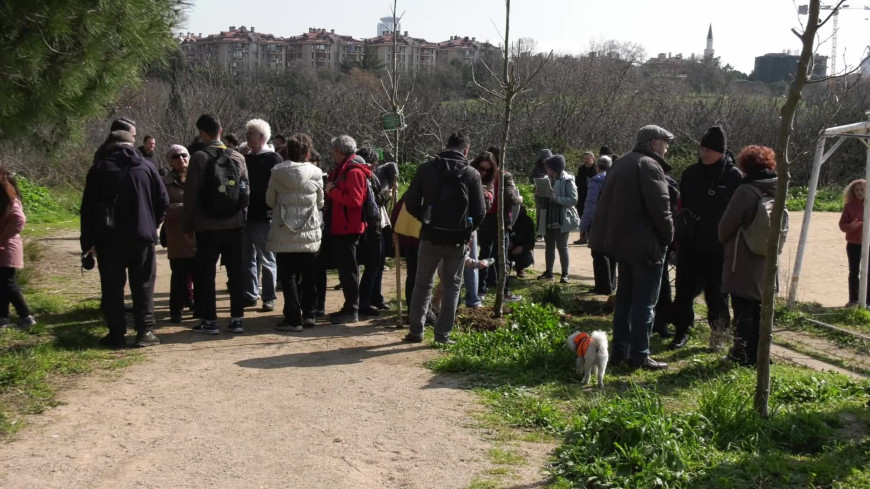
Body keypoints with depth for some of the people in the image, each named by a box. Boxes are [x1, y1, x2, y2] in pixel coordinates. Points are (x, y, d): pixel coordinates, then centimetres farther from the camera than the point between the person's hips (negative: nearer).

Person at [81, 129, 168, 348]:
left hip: (109, 238, 0)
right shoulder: (146, 167, 5)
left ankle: (117, 334, 6)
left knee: (112, 287, 5)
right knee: (143, 285, 6)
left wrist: (88, 240, 4)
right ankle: (145, 331, 2)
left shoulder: (99, 169, 2)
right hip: (142, 236, 1)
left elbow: (88, 207, 0)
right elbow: (163, 201, 2)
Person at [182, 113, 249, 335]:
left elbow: (191, 194, -8)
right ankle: (236, 319, 11)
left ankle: (210, 321, 8)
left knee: (205, 273, 6)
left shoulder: (199, 158, -8)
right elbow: (246, 191, 5)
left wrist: (187, 224, 1)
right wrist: (242, 217, 13)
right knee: (235, 273, 9)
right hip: (234, 225, 4)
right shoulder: (238, 157, 3)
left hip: (207, 226, -3)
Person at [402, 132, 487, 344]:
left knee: (423, 284, 13)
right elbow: (480, 212, -3)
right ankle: (443, 334, 9)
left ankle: (416, 330, 15)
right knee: (452, 286, 10)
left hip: (431, 236, 1)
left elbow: (411, 202, -2)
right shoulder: (471, 174, -3)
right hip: (458, 239, -1)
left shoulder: (426, 168, 0)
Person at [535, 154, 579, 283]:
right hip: (547, 219, 6)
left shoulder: (567, 181, -10)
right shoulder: (547, 179, 9)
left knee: (561, 246, -3)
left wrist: (556, 197, -26)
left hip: (561, 220, -6)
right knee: (549, 246, 12)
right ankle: (548, 272, 22)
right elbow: (542, 199, 19)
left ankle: (565, 274, 6)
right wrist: (538, 194, -4)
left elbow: (573, 200, -17)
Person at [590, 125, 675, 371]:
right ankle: (640, 355, 0)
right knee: (644, 302, -3)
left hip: (621, 240, 9)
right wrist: (668, 235, -7)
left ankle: (620, 350, 20)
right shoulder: (649, 166, -14)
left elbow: (607, 203, 19)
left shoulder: (621, 164, 15)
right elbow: (660, 208, -21)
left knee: (624, 297, 15)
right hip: (645, 243, -9)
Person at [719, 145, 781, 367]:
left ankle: (743, 354, 5)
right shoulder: (777, 192, 5)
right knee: (759, 309, 14)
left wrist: (724, 240, 8)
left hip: (743, 262, -6)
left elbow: (726, 224, -12)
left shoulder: (745, 191, -17)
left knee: (743, 309, 1)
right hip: (766, 263, 6)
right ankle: (758, 354, 20)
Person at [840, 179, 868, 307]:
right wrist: (851, 226, -22)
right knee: (853, 272, 8)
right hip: (853, 244, 1)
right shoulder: (849, 206, -2)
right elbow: (842, 225, -1)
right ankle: (853, 299, 16)